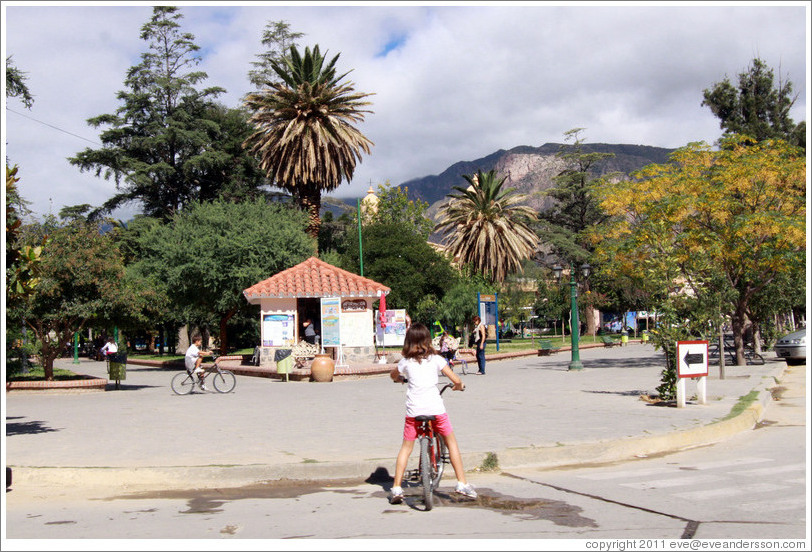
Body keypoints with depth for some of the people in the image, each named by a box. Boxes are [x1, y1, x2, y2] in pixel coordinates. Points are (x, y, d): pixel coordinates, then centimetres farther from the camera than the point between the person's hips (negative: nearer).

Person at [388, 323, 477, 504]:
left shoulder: (405, 362, 4)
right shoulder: (436, 359, 0)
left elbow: (393, 375, 24)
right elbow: (456, 380, -3)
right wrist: (459, 386, 20)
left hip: (413, 409, 1)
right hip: (435, 408, -1)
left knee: (406, 447, 13)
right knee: (451, 442, 16)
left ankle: (397, 488, 8)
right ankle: (462, 483, 15)